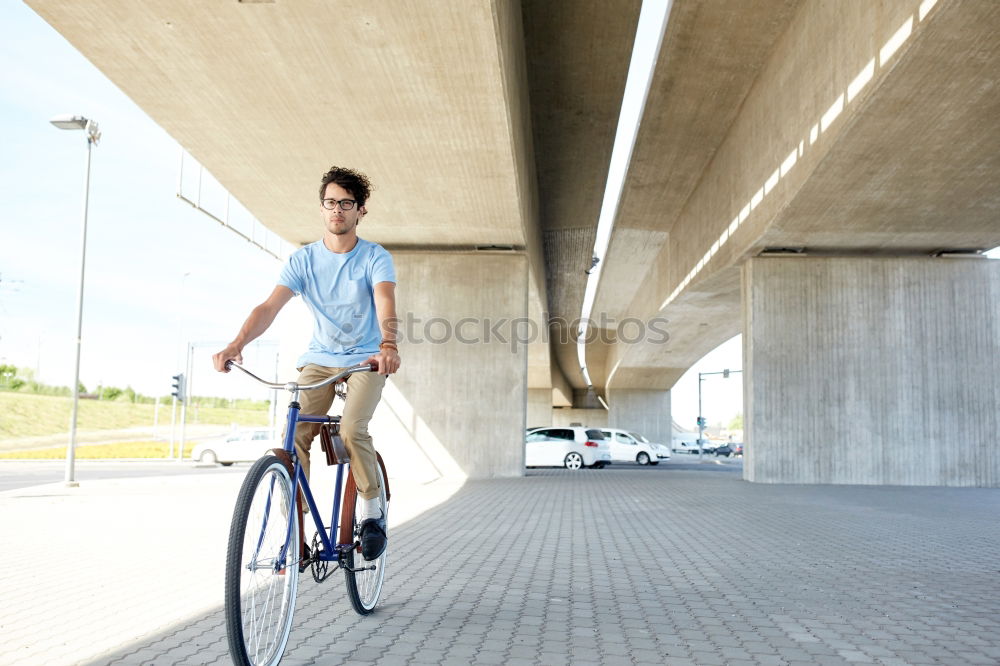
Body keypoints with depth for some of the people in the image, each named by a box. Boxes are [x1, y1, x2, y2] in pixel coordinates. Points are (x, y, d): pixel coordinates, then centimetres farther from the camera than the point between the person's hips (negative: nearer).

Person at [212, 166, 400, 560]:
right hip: (319, 359, 3)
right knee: (294, 435, -16)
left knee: (352, 429, -25)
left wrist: (388, 346, -47)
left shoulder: (375, 258, -8)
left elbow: (385, 305, -26)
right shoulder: (303, 259, -2)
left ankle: (373, 512, -2)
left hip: (366, 360, -2)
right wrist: (236, 345, -31)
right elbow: (269, 307, -14)